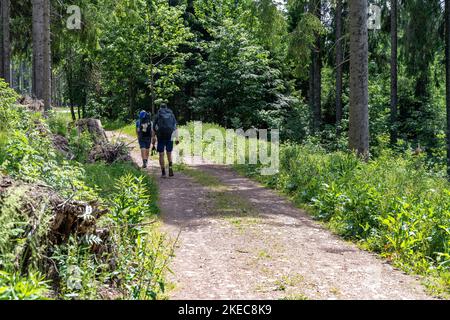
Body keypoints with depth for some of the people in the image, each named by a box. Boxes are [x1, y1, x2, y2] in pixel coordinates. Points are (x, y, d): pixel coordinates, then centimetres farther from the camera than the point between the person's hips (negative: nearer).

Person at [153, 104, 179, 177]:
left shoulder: (158, 115, 6)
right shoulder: (171, 114, 12)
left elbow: (154, 127, 3)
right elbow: (175, 126, 6)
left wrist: (153, 138, 8)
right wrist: (177, 138, 4)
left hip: (161, 136, -2)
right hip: (170, 137, 2)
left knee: (161, 155, 6)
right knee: (169, 154, 13)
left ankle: (163, 173, -1)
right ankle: (170, 167, -13)